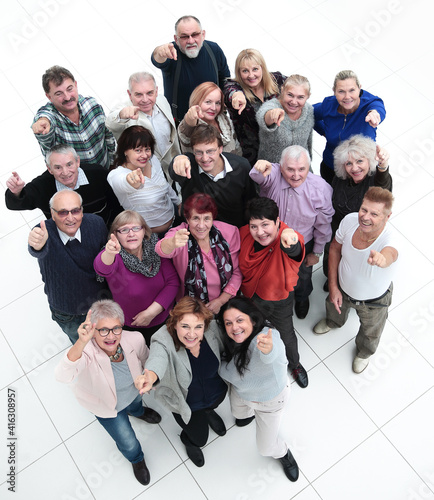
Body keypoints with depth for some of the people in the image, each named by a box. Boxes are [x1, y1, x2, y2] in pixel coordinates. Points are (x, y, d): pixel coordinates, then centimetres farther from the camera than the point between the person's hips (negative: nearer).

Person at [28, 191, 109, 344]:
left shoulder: (96, 223, -24)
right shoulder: (44, 232, -31)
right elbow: (38, 252, -55)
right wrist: (37, 246, -79)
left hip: (99, 302, 1)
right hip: (67, 316, -1)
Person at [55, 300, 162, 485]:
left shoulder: (134, 339, -35)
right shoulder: (86, 352, -46)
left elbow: (145, 359, -10)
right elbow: (64, 376, -67)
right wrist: (81, 342, -81)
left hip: (133, 391, 3)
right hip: (106, 406, -3)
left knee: (135, 404, 37)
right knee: (128, 444, 15)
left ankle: (137, 412, 78)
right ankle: (136, 459, 54)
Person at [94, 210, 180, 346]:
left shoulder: (154, 249, -11)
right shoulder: (116, 257, -19)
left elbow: (173, 281, -12)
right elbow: (102, 268, -43)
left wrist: (151, 312, -20)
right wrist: (109, 253, -67)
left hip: (165, 320, 3)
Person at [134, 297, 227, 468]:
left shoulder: (212, 329, -30)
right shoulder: (163, 342, -40)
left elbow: (222, 350, -8)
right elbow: (158, 359, -62)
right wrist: (149, 377, -83)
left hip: (217, 392, 3)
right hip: (186, 403, -3)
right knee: (200, 439, 15)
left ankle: (208, 412, 71)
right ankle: (187, 439, 52)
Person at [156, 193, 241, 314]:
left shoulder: (229, 233, -9)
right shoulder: (180, 234, -15)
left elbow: (237, 271, 1)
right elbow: (162, 250, -39)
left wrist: (221, 300, -7)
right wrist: (172, 243, -62)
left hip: (225, 302, 2)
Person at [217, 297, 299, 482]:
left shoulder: (267, 337, -45)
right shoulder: (229, 341, -27)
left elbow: (270, 356, -71)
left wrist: (268, 349, -92)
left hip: (271, 398, -5)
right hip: (240, 391, 5)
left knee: (266, 447, 11)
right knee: (238, 413, 35)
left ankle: (283, 454, 47)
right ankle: (250, 412, 72)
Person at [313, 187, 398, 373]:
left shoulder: (388, 240, -44)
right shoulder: (349, 220, -29)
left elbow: (390, 253, -70)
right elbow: (335, 248, -10)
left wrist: (382, 258, -94)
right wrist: (333, 285, -10)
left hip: (373, 301, -3)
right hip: (343, 288, 3)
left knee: (370, 333, 29)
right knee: (334, 306, 37)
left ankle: (364, 352, 66)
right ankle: (333, 322, 76)